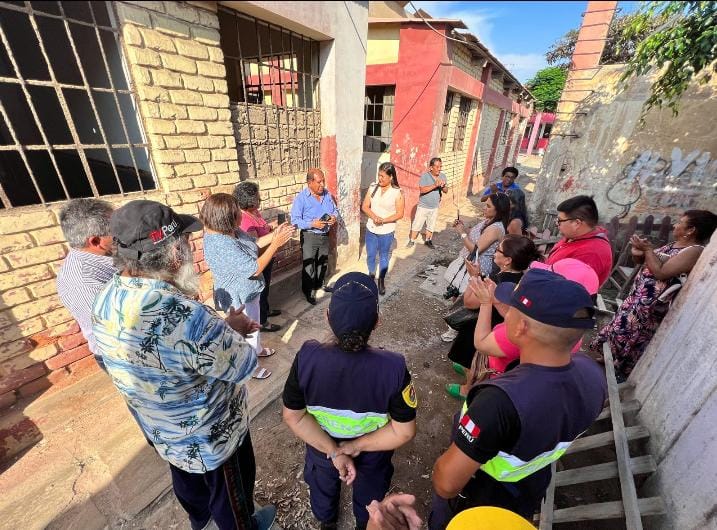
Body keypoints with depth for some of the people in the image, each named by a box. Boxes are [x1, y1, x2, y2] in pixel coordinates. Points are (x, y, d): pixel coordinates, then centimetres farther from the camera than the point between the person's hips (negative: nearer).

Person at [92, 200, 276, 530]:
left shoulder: (106, 299, -14)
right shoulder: (185, 316, -42)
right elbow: (243, 367, -28)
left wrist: (222, 329, -3)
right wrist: (233, 330, -10)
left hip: (160, 431, 7)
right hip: (210, 437, -7)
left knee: (187, 479, 36)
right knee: (230, 495, 25)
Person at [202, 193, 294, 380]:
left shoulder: (231, 230, -8)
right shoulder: (221, 245, -36)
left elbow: (252, 244, 7)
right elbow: (254, 269, -34)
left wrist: (274, 235, -6)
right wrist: (275, 244, -30)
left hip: (248, 292, 9)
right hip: (239, 298, -9)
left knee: (254, 324, 30)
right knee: (247, 332, 15)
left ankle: (257, 350, 56)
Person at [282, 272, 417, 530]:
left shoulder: (307, 357, -33)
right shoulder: (393, 368, -36)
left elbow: (293, 417, -22)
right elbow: (404, 432, -26)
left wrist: (334, 451, -17)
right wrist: (356, 447, -17)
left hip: (321, 446, 2)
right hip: (372, 455, -1)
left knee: (323, 486, 37)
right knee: (369, 494, 35)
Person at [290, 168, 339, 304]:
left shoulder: (327, 194, 0)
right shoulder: (301, 198, -18)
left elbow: (335, 210, 12)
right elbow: (295, 220, -20)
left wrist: (334, 217, -11)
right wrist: (312, 224, -31)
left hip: (325, 235, 6)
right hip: (309, 237, -6)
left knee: (323, 262, 22)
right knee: (309, 266, 5)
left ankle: (319, 284, 45)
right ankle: (308, 291, 25)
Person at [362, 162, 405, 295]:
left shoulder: (397, 192, -13)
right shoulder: (373, 188, -4)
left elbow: (399, 214, -12)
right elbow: (365, 207, -1)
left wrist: (383, 220, -23)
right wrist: (374, 216, -20)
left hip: (387, 232, -3)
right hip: (371, 229, 3)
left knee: (384, 257, 13)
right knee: (370, 255, 16)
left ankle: (381, 281, 33)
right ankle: (371, 276, 41)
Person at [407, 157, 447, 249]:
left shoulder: (442, 176, 0)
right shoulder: (425, 176, -14)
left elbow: (446, 191, 2)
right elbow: (422, 190, -25)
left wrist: (443, 187, -21)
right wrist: (435, 185, -32)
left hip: (435, 207, 4)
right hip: (423, 206, -4)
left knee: (431, 226, 16)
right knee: (417, 225, 5)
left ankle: (428, 240, 33)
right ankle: (412, 240, 21)